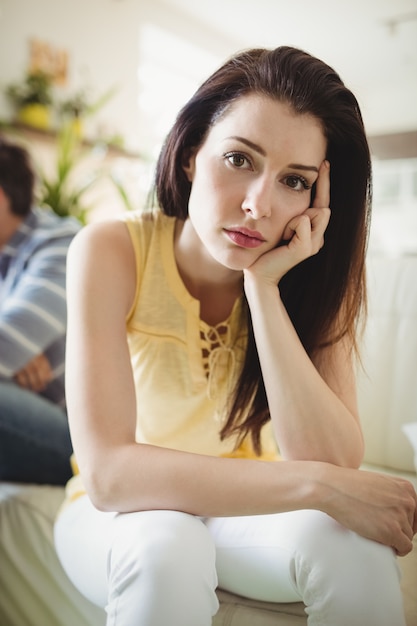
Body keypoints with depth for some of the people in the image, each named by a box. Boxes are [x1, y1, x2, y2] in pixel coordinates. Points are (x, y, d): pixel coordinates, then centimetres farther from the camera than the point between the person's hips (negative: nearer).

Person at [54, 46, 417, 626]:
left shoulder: (312, 276, -13)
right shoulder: (112, 252, -23)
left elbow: (335, 464, -24)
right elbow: (107, 473, -31)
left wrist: (263, 286, -31)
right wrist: (321, 485, -34)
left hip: (241, 509, 2)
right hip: (121, 518, -1)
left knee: (353, 545, -26)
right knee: (165, 548, -34)